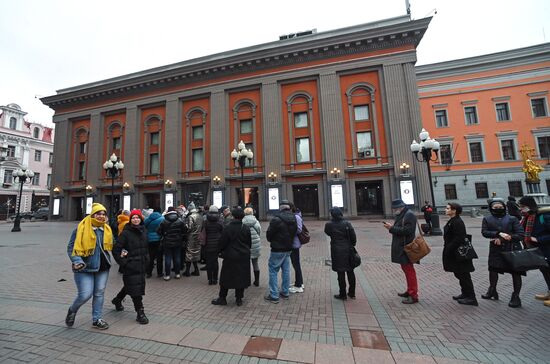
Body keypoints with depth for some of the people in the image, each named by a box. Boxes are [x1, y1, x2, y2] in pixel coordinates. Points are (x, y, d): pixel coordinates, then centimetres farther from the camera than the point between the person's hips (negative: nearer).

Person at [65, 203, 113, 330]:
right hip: (85, 267, -5)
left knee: (99, 293, 11)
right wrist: (77, 261, -20)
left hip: (102, 267, 5)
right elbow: (71, 247, -8)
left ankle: (97, 319, 25)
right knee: (85, 294, -5)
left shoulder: (107, 229, 5)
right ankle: (72, 310, 30)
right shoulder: (82, 228, -11)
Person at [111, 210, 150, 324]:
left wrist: (147, 260, 8)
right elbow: (116, 250, -11)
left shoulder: (144, 231, 6)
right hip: (131, 266, -6)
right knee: (135, 288, -2)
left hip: (142, 265, 6)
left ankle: (117, 300, 48)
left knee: (129, 285, 22)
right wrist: (123, 262, -14)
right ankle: (140, 313, 10)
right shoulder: (126, 233, -12)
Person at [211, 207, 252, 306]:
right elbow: (249, 243, 6)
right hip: (243, 257, 3)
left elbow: (222, 243, -7)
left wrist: (221, 252, 11)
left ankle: (222, 298, 21)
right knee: (241, 278, 12)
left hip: (230, 257, -3)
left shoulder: (227, 228, -13)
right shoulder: (246, 229, -3)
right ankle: (239, 299, 21)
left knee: (226, 278, 11)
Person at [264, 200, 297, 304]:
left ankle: (274, 296, 8)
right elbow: (295, 233, 10)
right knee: (286, 270, 16)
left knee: (273, 271, 4)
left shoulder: (277, 219, -20)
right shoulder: (294, 219, 1)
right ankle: (285, 293, 27)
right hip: (288, 249, 7)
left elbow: (269, 235, -11)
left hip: (277, 250, -7)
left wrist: (272, 241, 8)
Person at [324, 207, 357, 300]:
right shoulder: (347, 223, -4)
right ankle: (352, 293, 28)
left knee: (341, 273, 6)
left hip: (337, 251, -3)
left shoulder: (329, 225, -11)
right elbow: (353, 237, -3)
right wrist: (351, 246, 11)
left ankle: (343, 294, 16)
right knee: (350, 272, 15)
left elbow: (327, 232, 9)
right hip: (348, 250, 3)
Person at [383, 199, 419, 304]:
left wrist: (392, 228, -21)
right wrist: (391, 227, 0)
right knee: (406, 269, 18)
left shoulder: (409, 215, -15)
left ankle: (413, 295, 7)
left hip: (406, 247, -10)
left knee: (409, 270, -2)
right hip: (400, 247, 10)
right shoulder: (400, 215, 15)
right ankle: (410, 291, 31)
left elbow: (406, 230, -23)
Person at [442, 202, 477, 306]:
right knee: (459, 274, 20)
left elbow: (458, 239, -26)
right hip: (454, 253, 10)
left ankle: (471, 298, 13)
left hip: (458, 254, -10)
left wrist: (448, 249, -21)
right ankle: (465, 293, 33)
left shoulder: (457, 222, -21)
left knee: (463, 275, 1)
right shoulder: (452, 221, 10)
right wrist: (447, 248, 16)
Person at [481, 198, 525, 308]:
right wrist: (499, 234, -21)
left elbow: (520, 234, -6)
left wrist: (501, 239, -15)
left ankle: (516, 296, 18)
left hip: (513, 249, -1)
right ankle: (492, 291, 27)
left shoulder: (512, 219, 0)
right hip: (496, 250, 1)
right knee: (492, 269, 8)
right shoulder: (487, 219, 3)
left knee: (516, 272, 4)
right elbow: (484, 232, -7)